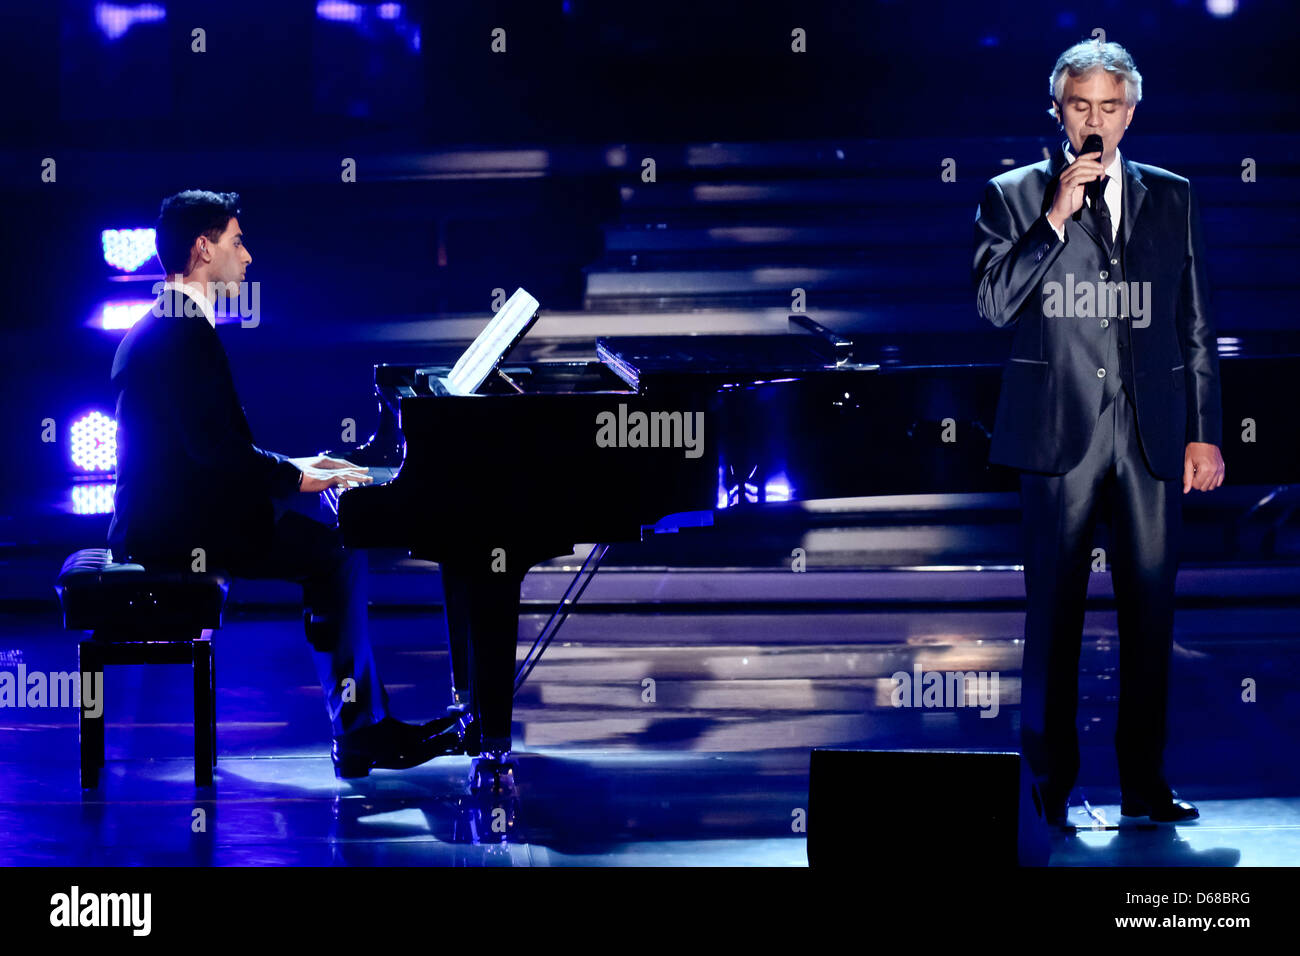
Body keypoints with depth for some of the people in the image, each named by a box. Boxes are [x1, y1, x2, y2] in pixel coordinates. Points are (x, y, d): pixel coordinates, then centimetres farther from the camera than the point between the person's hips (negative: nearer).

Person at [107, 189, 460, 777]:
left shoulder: (163, 327, 17)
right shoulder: (185, 333, -17)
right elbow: (213, 449, -24)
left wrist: (293, 467, 12)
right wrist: (296, 477, -13)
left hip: (166, 518, 11)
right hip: (177, 531, -11)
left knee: (331, 546, 11)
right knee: (339, 554, -9)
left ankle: (364, 726, 7)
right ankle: (361, 732, -3)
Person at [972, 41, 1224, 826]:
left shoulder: (1173, 197, 12)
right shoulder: (1014, 197, 5)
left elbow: (1197, 324, 13)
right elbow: (995, 305, -6)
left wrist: (1205, 431, 8)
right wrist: (1055, 219, -13)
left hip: (1154, 435, 2)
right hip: (1061, 433, -2)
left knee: (1151, 611, 2)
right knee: (1055, 613, 0)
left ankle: (1145, 783, 9)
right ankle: (1051, 783, 6)